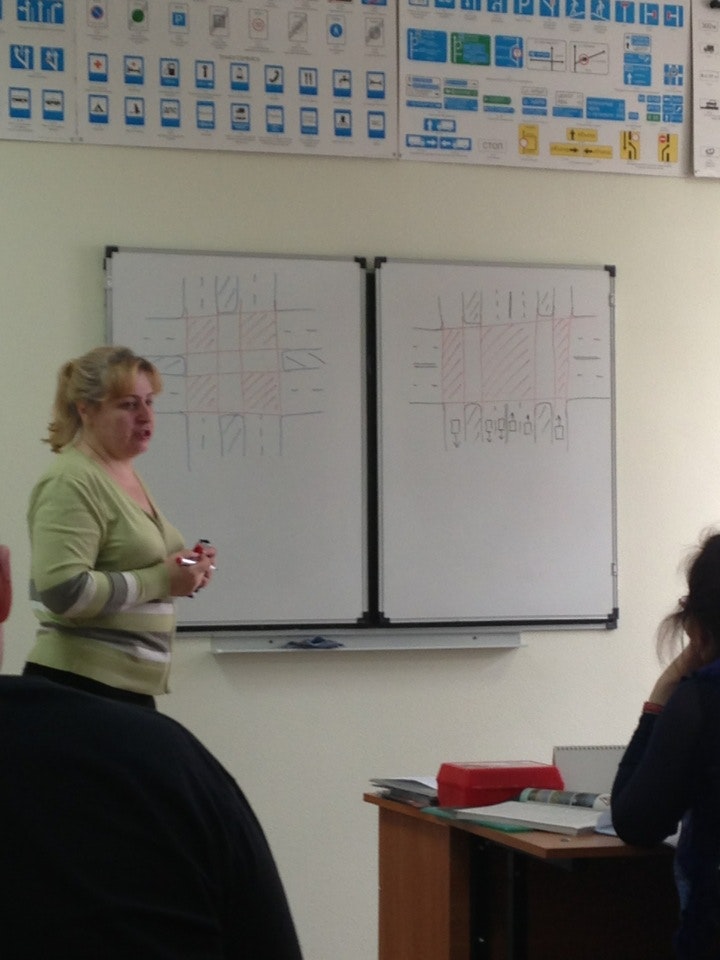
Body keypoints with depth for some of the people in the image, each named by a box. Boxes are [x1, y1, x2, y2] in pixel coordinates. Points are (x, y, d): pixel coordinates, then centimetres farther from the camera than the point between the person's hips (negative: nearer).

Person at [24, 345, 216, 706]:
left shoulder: (125, 476, 16)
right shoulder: (71, 483, -14)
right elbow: (64, 591, -24)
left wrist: (181, 572, 8)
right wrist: (161, 580, -18)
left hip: (129, 688, 9)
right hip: (80, 688, -9)